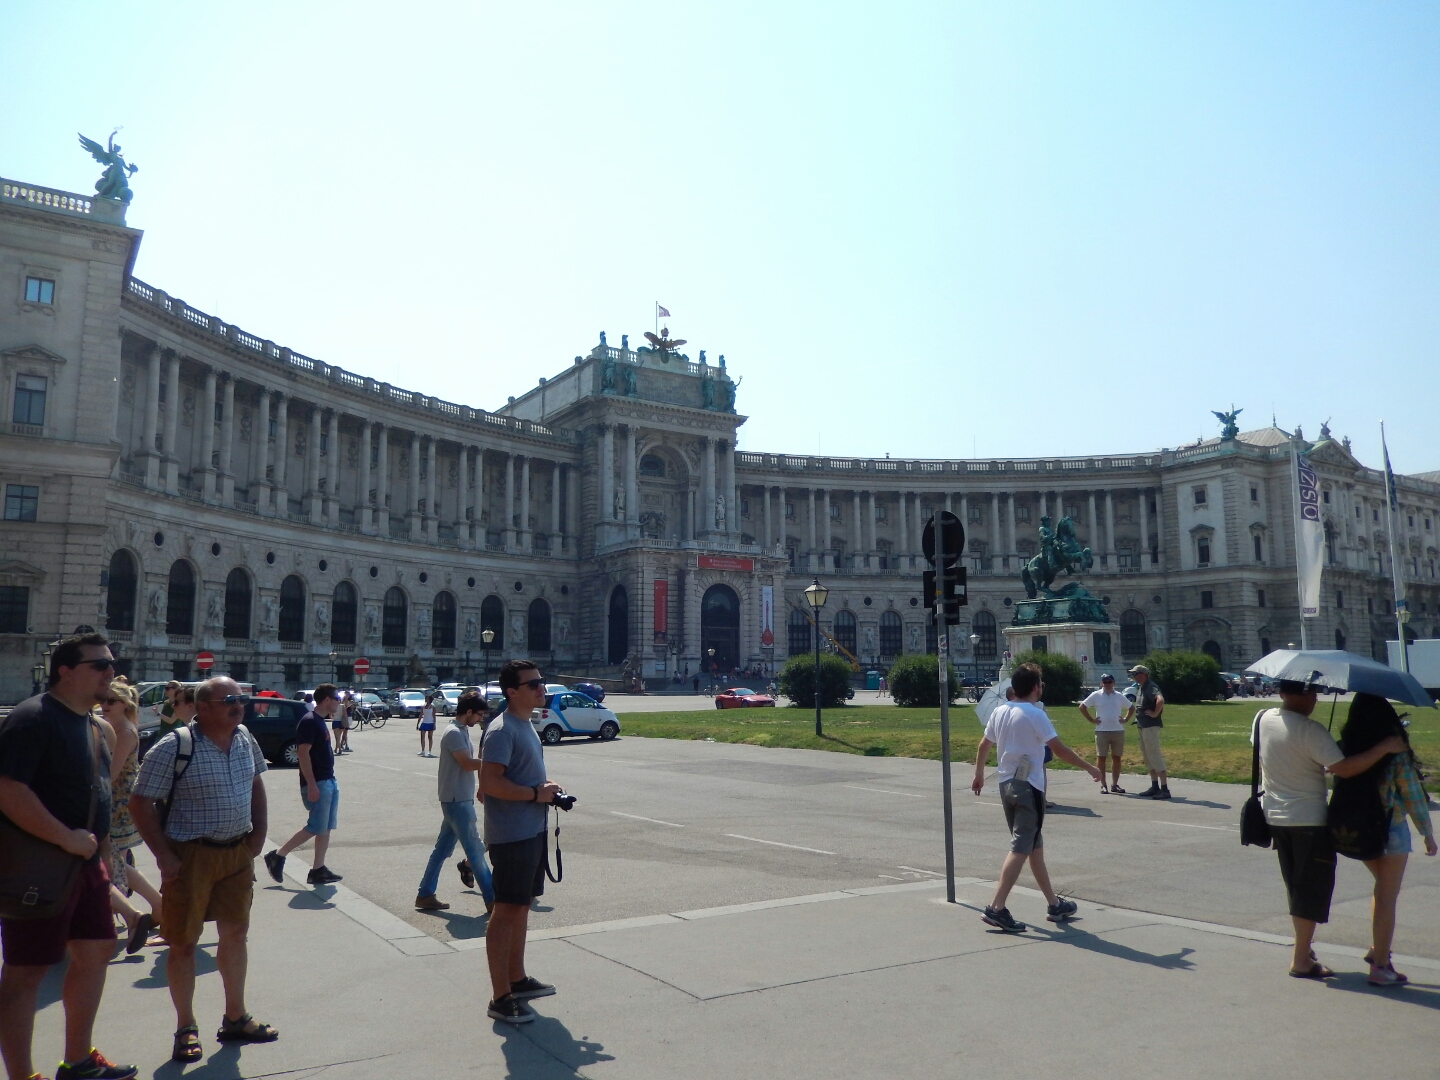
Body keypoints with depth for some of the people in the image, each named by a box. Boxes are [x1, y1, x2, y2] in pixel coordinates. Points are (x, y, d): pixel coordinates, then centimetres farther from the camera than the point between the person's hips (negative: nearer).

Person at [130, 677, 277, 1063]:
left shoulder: (246, 740, 2)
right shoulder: (174, 747, -17)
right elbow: (141, 802, -13)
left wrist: (259, 833, 8)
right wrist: (164, 856, -15)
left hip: (238, 853, 6)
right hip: (191, 856, -6)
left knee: (235, 933, 14)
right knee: (184, 942, 6)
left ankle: (235, 1018, 29)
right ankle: (186, 1028, 22)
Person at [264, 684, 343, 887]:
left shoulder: (320, 721, 14)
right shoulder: (309, 721, -15)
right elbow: (303, 753, -20)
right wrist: (311, 785, -23)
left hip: (329, 781, 10)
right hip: (317, 783, -10)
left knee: (325, 828, 8)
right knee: (316, 827, -6)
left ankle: (318, 870, 12)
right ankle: (277, 856, 7)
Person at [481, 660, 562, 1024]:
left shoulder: (526, 725, 13)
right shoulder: (501, 730, -18)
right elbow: (490, 782, -26)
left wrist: (546, 787, 7)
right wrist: (536, 794, -20)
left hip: (532, 830, 10)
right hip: (511, 835, -10)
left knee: (521, 907, 19)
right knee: (506, 912, -3)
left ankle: (517, 980, 32)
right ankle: (500, 999, 4)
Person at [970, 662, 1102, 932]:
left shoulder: (1000, 712, 6)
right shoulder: (1035, 715, -14)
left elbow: (983, 746, 14)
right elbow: (1059, 749, -16)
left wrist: (979, 774, 28)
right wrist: (1091, 769, -7)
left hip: (1006, 785, 8)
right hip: (1028, 787, -8)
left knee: (1035, 846, 16)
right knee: (1021, 849, -5)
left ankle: (1054, 904, 26)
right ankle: (997, 908, -11)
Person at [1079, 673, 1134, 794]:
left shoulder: (1120, 697, 7)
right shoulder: (1096, 696, -1)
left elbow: (1131, 707, 20)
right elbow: (1082, 707, 2)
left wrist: (1126, 719, 6)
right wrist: (1091, 720, -3)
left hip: (1118, 731, 3)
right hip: (1102, 731, -3)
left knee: (1116, 758, 8)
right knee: (1101, 758, 0)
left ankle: (1115, 784, 16)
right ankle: (1103, 785, 6)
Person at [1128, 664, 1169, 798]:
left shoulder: (1151, 687, -17)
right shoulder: (1139, 687, 14)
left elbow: (1160, 700, -36)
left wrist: (1155, 714, -24)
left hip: (1151, 726, -10)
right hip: (1142, 726, 10)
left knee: (1155, 757, -9)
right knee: (1148, 758, 14)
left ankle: (1165, 789, -8)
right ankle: (1155, 787, 21)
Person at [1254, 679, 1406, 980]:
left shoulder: (1262, 718, 0)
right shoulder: (1309, 731, -21)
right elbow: (1343, 768, -25)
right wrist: (1385, 747, -17)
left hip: (1275, 816, 7)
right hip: (1308, 819, -7)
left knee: (1296, 886, 18)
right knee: (1313, 888, 4)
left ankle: (1303, 952, 26)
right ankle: (1301, 961, 9)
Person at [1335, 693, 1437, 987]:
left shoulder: (1345, 747, -5)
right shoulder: (1396, 751, -14)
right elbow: (1412, 795, -8)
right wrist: (1427, 833, 3)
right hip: (1391, 831, -4)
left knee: (1382, 888, 25)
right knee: (1387, 898, 6)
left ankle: (1377, 949, 24)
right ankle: (1380, 966, 11)